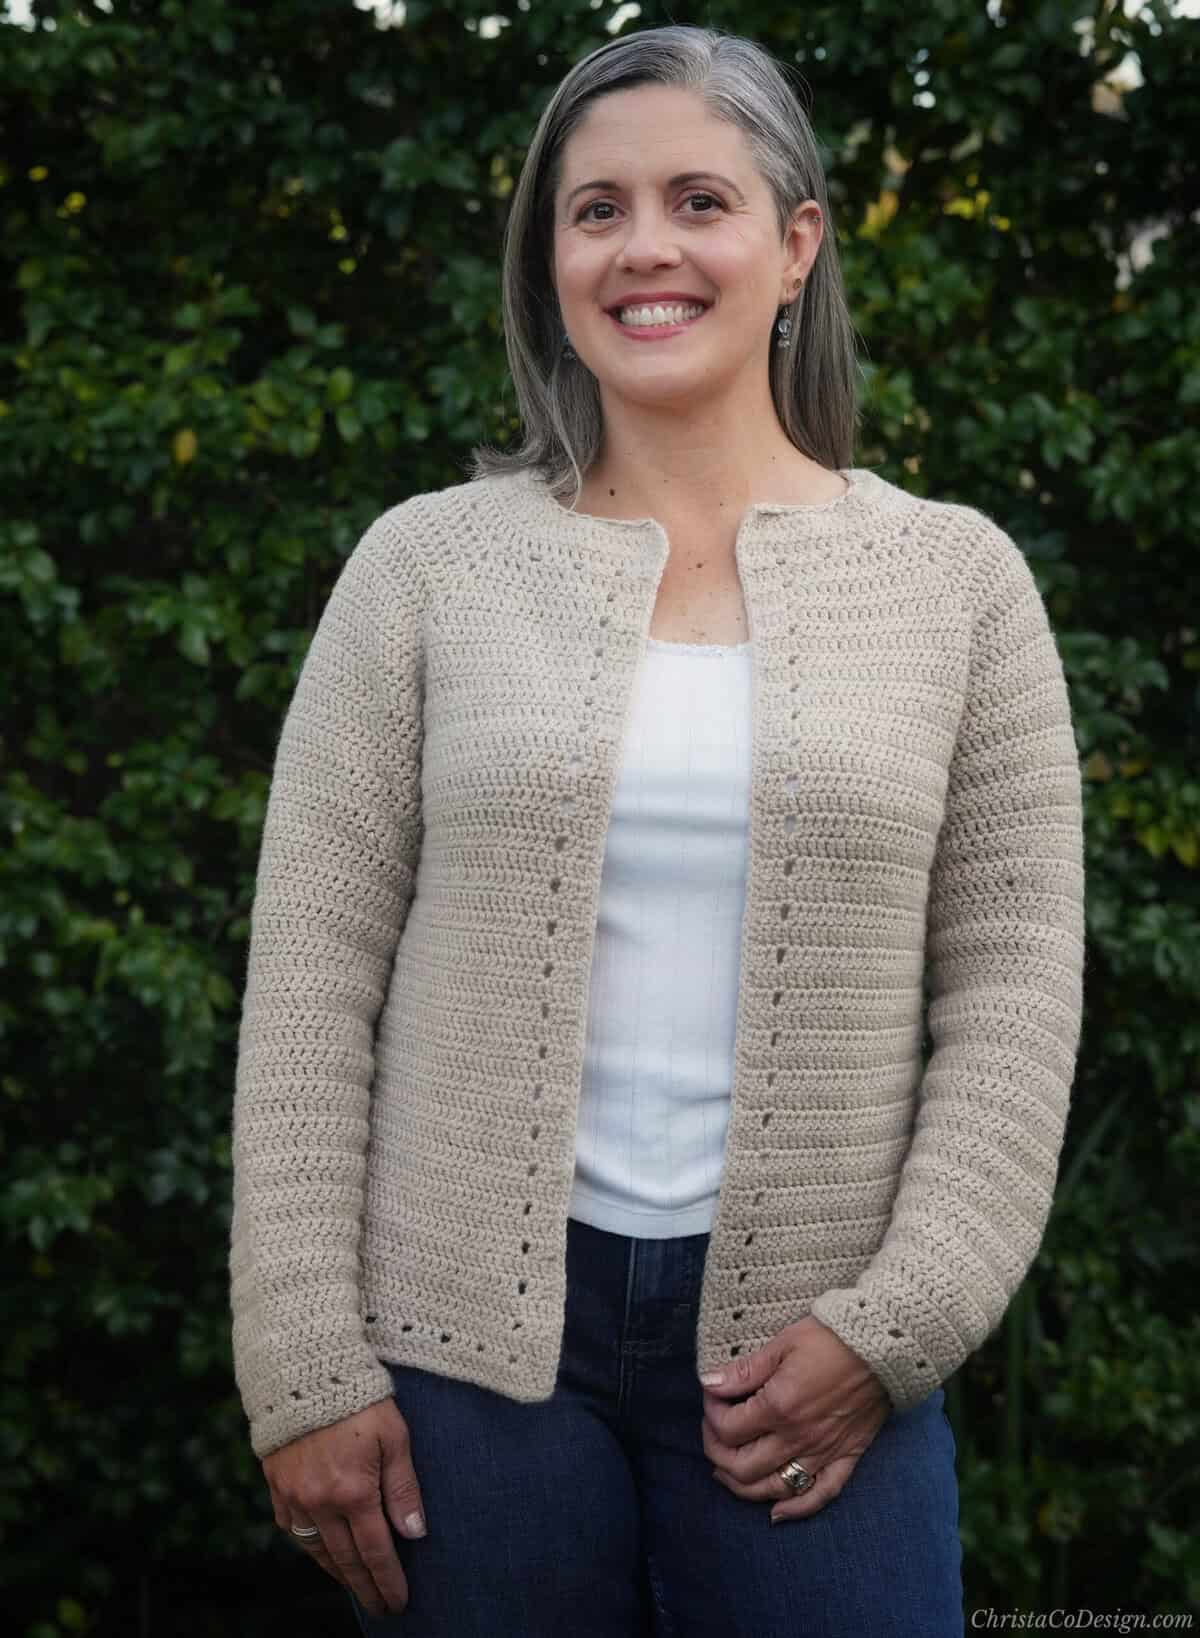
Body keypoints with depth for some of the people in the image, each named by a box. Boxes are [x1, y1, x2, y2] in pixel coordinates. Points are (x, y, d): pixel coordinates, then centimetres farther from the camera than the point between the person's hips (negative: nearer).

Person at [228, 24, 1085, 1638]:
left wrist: (895, 1322, -8)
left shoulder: (955, 577, 3)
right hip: (469, 1329, 0)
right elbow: (313, 974, -1)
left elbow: (1014, 985, 1)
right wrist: (306, 1365, -5)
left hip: (807, 1355, 0)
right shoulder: (427, 562, 1)